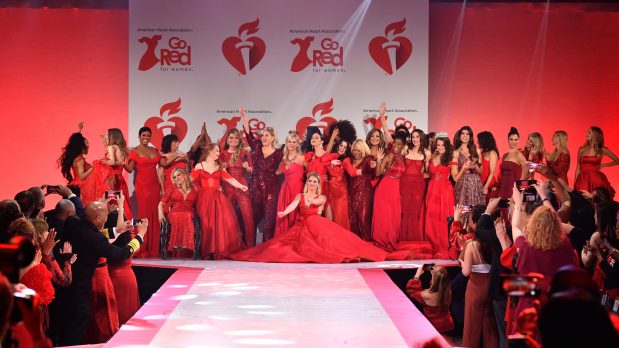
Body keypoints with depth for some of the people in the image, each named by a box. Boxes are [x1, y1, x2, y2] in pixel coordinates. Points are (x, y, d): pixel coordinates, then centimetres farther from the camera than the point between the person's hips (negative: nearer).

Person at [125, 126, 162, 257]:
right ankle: (143, 249, -5)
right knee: (144, 214, -8)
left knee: (154, 215, 2)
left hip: (154, 185, 5)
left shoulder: (155, 150, 15)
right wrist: (122, 163, -28)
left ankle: (153, 249, 6)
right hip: (142, 185, -5)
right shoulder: (134, 151, 1)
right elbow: (130, 169, -11)